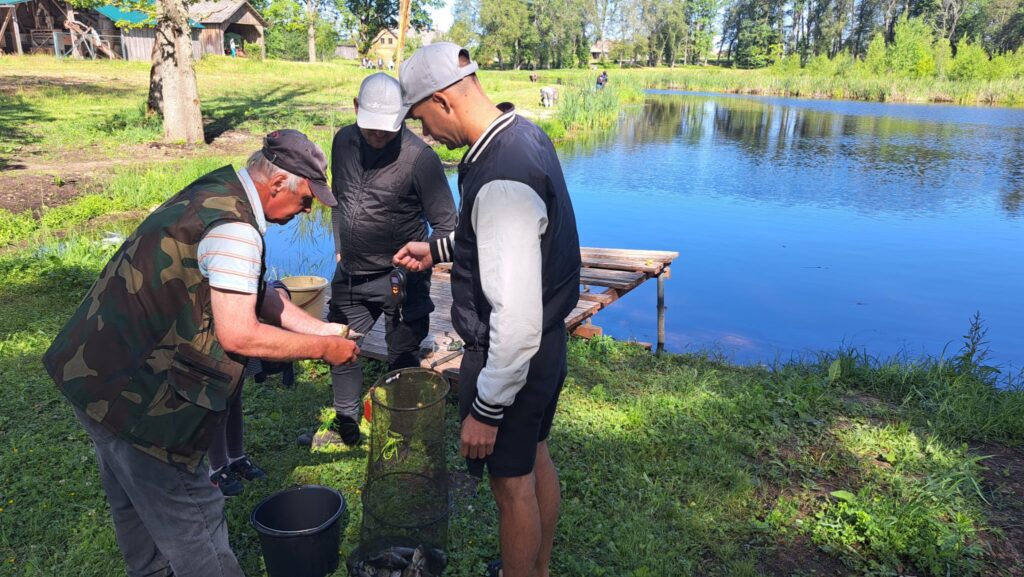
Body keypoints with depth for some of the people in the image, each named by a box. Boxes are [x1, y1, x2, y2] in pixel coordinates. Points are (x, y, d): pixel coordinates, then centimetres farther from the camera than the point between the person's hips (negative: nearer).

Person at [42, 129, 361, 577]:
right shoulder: (235, 228, -25)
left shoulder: (214, 192, 6)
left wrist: (321, 329, 9)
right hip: (134, 393, -10)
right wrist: (323, 349, -14)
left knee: (136, 507, 27)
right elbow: (238, 334, -26)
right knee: (192, 519, 3)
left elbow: (254, 295, 13)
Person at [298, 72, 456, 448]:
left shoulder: (418, 156, -20)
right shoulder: (344, 141, 0)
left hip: (399, 276, -6)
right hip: (350, 272, 7)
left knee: (403, 361, 5)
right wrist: (339, 246, 15)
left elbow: (445, 225, -16)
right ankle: (345, 426, 38)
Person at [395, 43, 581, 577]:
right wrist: (438, 248, 18)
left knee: (511, 483, 12)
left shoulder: (501, 182, -31)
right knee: (536, 459, 26)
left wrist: (486, 409, -22)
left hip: (512, 358, -10)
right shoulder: (524, 134, 0)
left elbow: (517, 319, -31)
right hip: (546, 342, 10)